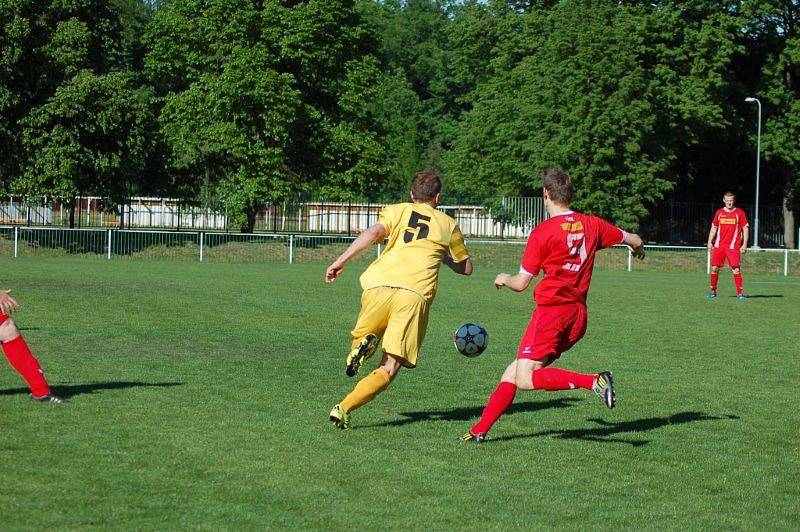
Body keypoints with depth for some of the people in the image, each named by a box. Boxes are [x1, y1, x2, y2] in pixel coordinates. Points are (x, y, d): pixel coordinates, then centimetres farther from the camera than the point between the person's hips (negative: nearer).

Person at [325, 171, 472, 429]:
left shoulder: (397, 211, 20)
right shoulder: (448, 225, 23)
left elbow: (373, 233, 0)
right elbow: (466, 268, 32)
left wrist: (341, 261, -4)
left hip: (379, 284, 1)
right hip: (415, 294, -1)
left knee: (362, 333, 27)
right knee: (389, 368, 0)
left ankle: (364, 343, -10)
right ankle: (343, 409, -20)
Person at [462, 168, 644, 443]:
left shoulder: (543, 232, -8)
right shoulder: (592, 225, 8)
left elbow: (521, 284, -5)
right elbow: (635, 240, 22)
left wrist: (503, 279, 18)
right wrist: (638, 248, 47)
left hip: (551, 311, -7)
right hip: (578, 313, 8)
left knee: (525, 379, -13)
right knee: (514, 372, 10)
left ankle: (594, 381, -25)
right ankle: (480, 429, 7)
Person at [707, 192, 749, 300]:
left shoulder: (739, 213, 3)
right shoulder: (719, 213, 11)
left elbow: (745, 229, 3)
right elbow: (713, 228, 16)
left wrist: (744, 244, -5)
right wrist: (710, 242, 7)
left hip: (733, 246, -3)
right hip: (719, 245, 3)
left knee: (736, 269, -9)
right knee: (714, 268, 2)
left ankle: (740, 293, -7)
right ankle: (713, 291, 16)